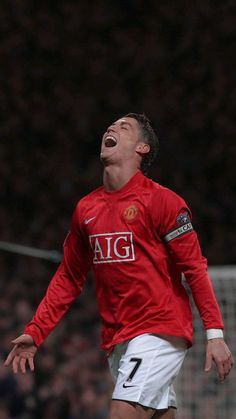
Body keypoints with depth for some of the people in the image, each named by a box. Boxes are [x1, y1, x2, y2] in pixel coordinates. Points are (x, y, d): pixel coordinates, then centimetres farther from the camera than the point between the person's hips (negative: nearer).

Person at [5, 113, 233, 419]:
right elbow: (69, 278, 19)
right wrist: (34, 332, 13)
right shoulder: (85, 209, 12)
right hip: (116, 341, 6)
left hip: (160, 333, -6)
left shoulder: (161, 201, -6)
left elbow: (195, 268, -8)